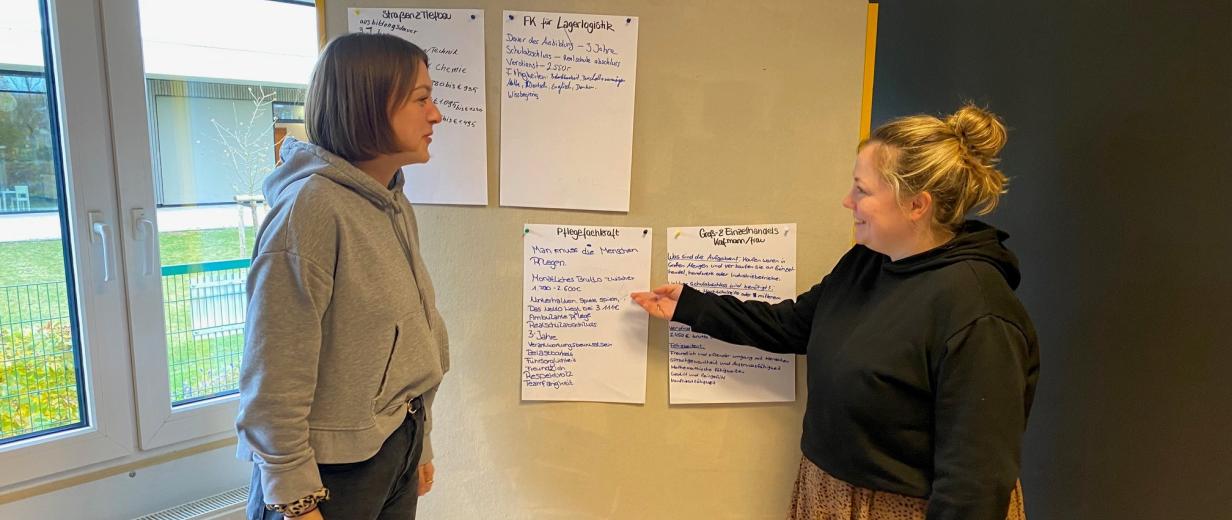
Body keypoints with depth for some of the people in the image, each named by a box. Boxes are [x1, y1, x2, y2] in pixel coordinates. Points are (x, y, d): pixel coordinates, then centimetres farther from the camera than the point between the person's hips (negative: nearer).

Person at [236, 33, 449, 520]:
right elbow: (275, 376, -19)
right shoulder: (310, 207, -20)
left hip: (396, 452, 7)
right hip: (331, 470, -7)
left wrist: (418, 443, 14)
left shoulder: (394, 204, 4)